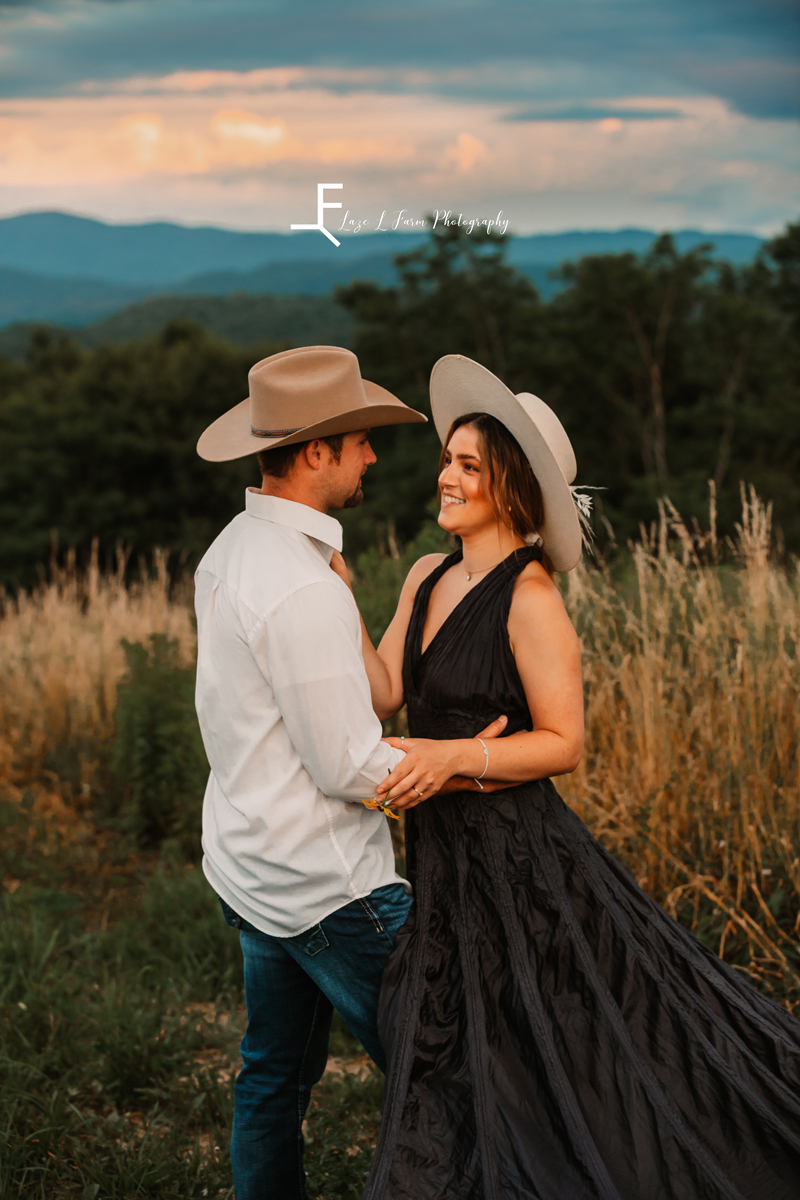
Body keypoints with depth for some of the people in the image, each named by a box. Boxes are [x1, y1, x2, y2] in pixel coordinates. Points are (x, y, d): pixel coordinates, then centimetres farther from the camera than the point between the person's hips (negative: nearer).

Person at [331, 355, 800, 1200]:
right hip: (443, 853, 8)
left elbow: (563, 743, -15)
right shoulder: (428, 577, 7)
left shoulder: (529, 596, -17)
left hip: (511, 856, -8)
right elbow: (382, 696, 2)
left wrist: (452, 756, -26)